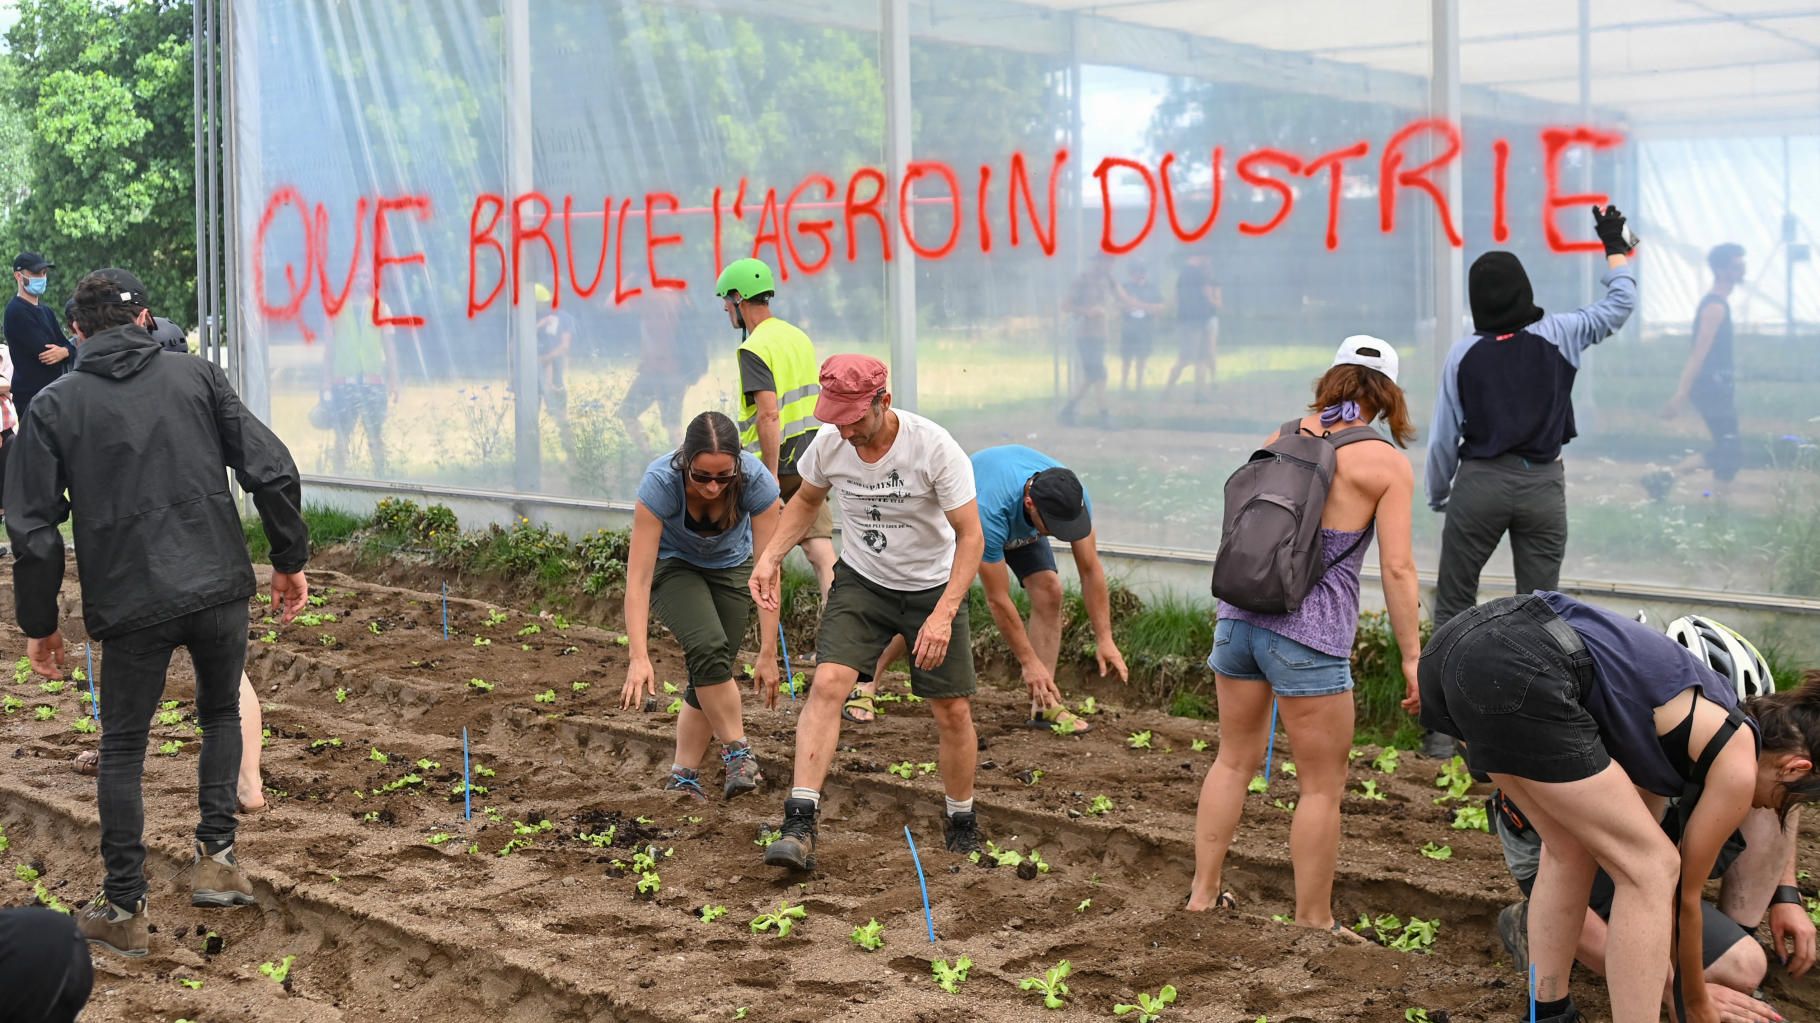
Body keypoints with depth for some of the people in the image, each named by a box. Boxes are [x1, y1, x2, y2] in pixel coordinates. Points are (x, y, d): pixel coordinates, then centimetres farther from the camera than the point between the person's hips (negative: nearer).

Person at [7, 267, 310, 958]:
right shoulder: (197, 377, 4)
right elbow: (272, 471, -2)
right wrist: (290, 559, 9)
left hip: (130, 604, -1)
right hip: (220, 589, 1)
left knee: (123, 748, 13)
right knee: (221, 713, 25)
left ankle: (123, 909, 15)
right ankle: (216, 856, 18)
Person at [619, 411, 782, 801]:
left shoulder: (756, 481, -32)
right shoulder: (661, 482, -36)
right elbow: (638, 578, -36)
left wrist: (768, 653, -31)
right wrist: (639, 657, -43)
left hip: (730, 567, 2)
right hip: (673, 565, -2)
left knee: (712, 673, -6)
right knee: (708, 646, -27)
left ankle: (683, 778, 10)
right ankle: (737, 752, -13)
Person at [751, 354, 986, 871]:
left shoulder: (934, 447, -26)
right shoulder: (828, 444, -14)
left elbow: (971, 536, -21)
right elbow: (806, 501, 9)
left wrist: (944, 614, -31)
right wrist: (770, 557, -5)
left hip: (934, 587, -2)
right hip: (861, 580, 2)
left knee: (953, 711, 1)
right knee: (827, 683, -18)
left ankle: (962, 824, 26)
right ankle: (799, 827, -21)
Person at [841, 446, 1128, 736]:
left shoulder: (1073, 500, -34)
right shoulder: (990, 510, -47)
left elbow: (1091, 570, -23)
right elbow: (997, 599, -38)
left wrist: (1104, 640, -27)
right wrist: (1029, 662, -33)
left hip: (1020, 527, 4)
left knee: (1049, 591, -16)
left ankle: (1044, 705, -11)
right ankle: (865, 683, 2)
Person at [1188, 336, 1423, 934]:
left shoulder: (1287, 436, 12)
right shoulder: (1388, 463, -4)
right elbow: (1397, 569, -9)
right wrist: (1412, 657, -5)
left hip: (1239, 613, 6)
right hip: (1309, 635, -6)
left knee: (1235, 759, 20)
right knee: (1323, 786, 8)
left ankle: (1203, 893, 28)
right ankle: (1313, 922, 17)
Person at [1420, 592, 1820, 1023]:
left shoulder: (1703, 720, 33)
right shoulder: (1736, 767, 10)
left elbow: (1635, 849, 42)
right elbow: (1684, 893, 22)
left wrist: (1653, 968, 52)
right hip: (1519, 670, -9)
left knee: (1572, 847, 25)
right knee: (1653, 869, 6)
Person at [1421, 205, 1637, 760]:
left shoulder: (1464, 352, -2)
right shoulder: (1558, 335, -2)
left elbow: (1443, 438, 1)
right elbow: (1620, 304, 11)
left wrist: (1437, 497, 15)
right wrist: (1616, 247, 25)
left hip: (1480, 482, -1)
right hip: (1543, 486, 1)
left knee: (1453, 607, 9)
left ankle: (1443, 730, 6)